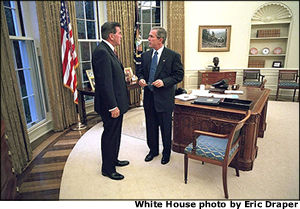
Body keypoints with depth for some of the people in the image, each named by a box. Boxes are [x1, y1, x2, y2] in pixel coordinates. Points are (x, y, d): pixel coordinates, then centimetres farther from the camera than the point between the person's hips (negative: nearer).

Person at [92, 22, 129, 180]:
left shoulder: (108, 50, 13)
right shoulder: (101, 52, -21)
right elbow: (105, 83, -25)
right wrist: (113, 106, -24)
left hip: (116, 103, 10)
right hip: (110, 104, -10)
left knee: (115, 134, 22)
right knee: (110, 135, 4)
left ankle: (113, 160, 40)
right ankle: (107, 169, 23)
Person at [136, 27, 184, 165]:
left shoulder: (173, 56, -7)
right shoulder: (145, 55, 8)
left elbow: (179, 75, -8)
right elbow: (140, 70, 16)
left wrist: (164, 82, -21)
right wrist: (141, 78, -6)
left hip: (164, 98, -4)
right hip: (149, 96, 5)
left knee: (166, 127, 9)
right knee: (151, 126, 16)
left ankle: (166, 152, 31)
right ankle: (153, 150, 36)